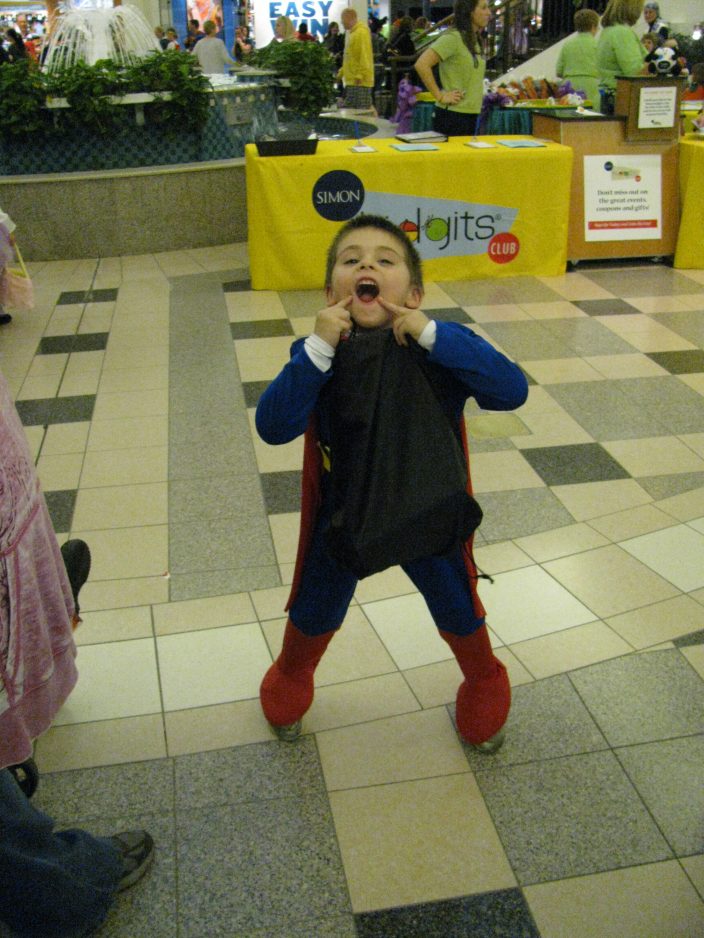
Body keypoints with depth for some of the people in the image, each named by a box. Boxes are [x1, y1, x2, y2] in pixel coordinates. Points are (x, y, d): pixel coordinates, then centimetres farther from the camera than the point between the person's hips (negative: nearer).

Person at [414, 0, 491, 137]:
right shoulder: (453, 37, -13)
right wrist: (440, 96, -19)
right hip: (453, 115, -9)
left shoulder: (473, 40, 13)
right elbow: (421, 64, -23)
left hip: (471, 115, 9)